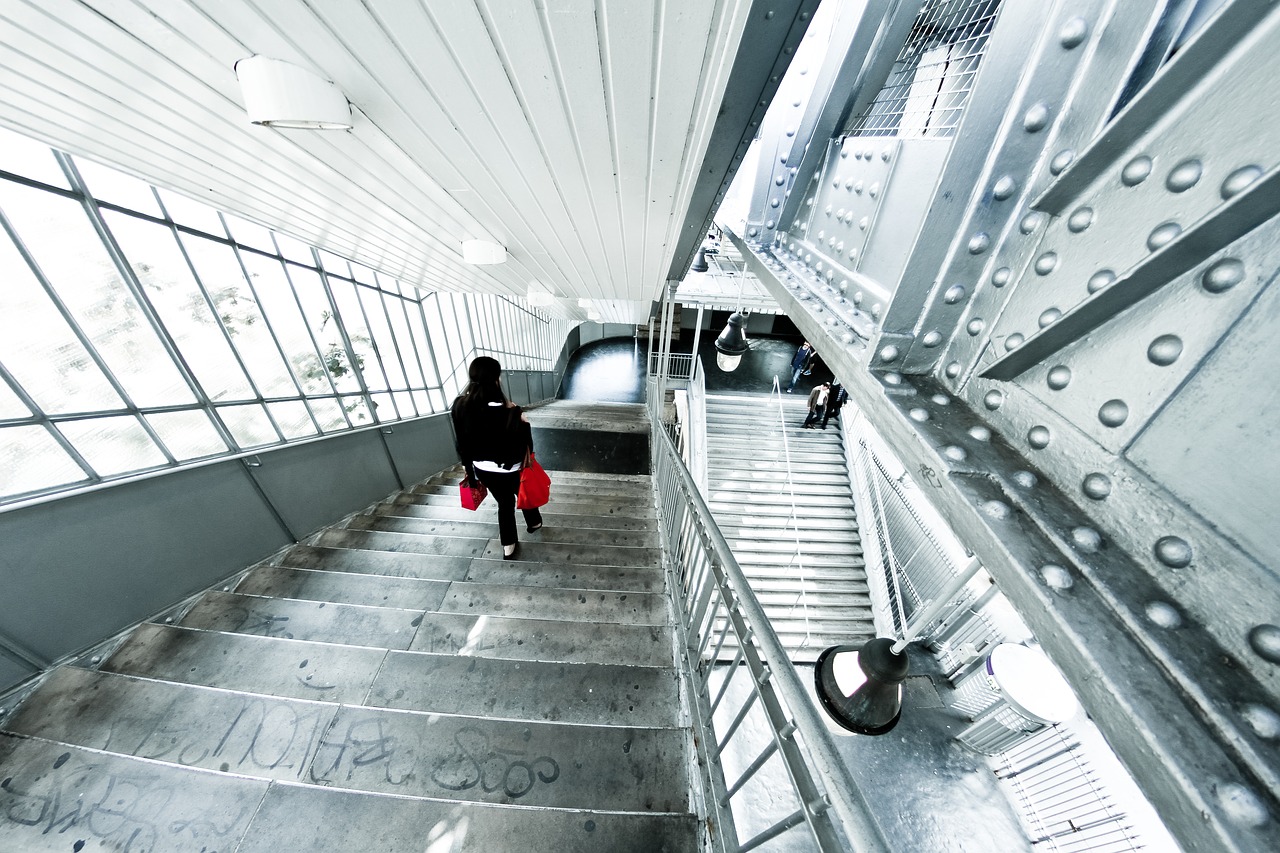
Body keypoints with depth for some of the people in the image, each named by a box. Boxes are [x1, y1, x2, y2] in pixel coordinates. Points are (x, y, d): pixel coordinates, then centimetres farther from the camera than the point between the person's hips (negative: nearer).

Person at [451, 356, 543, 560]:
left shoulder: (459, 405, -12)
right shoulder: (506, 411, -31)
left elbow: (461, 442, 0)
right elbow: (522, 442, -23)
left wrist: (468, 465, 12)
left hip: (482, 469, 5)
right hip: (509, 469, -4)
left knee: (504, 503, 25)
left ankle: (508, 547, 38)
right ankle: (534, 522, 54)